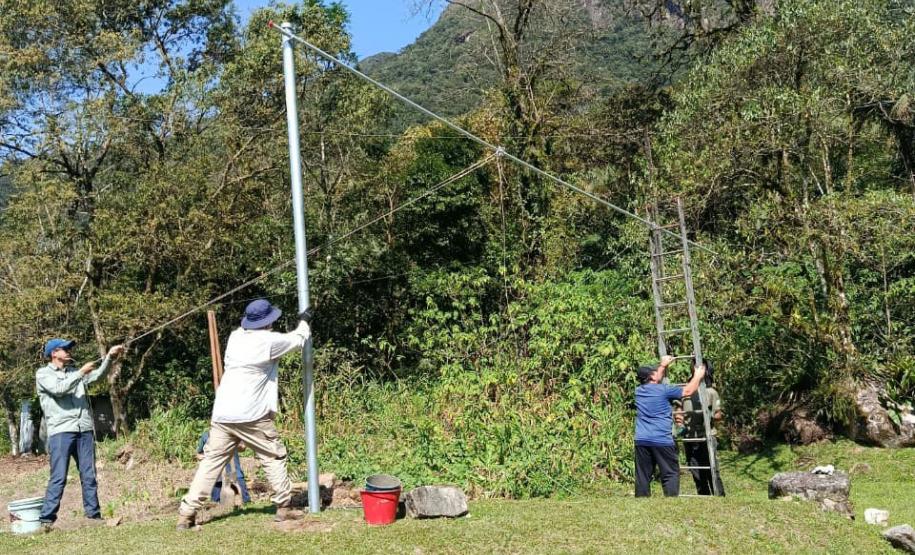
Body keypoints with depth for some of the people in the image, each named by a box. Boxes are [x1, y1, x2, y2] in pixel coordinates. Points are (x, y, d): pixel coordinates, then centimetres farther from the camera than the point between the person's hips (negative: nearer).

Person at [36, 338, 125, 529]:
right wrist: (81, 372, -10)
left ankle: (94, 514, 11)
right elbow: (59, 389, -12)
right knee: (58, 477, -9)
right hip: (61, 431, -5)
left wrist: (110, 356, -4)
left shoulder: (73, 371, 20)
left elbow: (96, 375, 8)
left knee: (89, 476, 6)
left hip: (85, 430, 5)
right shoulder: (43, 373, 5)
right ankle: (46, 518, -4)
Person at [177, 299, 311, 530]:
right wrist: (304, 322, 29)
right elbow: (299, 339, 9)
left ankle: (187, 513, 3)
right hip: (252, 416, -5)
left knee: (212, 461, 7)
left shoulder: (235, 337, 10)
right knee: (274, 458, 10)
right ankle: (284, 507, 14)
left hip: (222, 414, 5)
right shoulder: (269, 341, -6)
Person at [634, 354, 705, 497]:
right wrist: (697, 376, 19)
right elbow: (688, 391, 3)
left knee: (643, 475, 7)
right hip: (662, 440, -5)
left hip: (641, 441, 5)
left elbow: (652, 381, 34)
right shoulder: (663, 390, -5)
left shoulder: (639, 390, 12)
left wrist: (663, 365, 43)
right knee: (671, 474, 0)